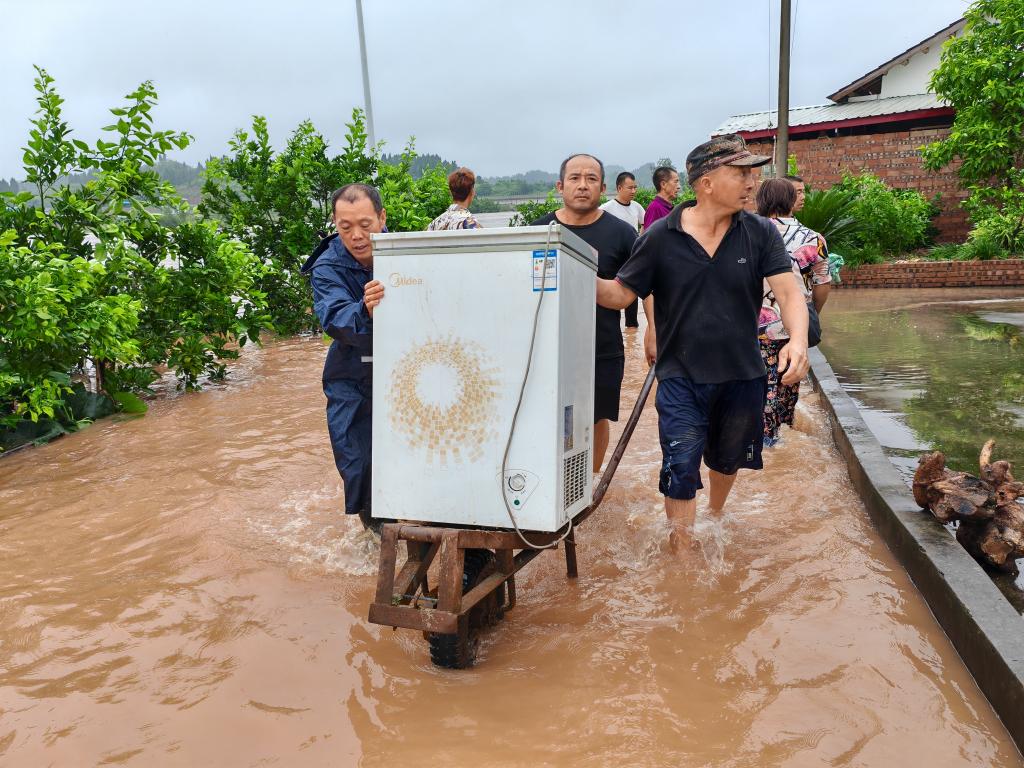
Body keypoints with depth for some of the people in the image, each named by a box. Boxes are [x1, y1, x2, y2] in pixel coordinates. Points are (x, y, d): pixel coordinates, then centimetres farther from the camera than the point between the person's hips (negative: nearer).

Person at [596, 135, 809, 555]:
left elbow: (789, 293, -13)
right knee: (680, 473, -4)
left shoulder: (760, 233, -5)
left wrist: (798, 339, -34)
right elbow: (621, 293, -4)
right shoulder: (661, 236, -8)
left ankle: (715, 516, 53)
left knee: (727, 460, 23)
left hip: (742, 376, 3)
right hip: (681, 378, -2)